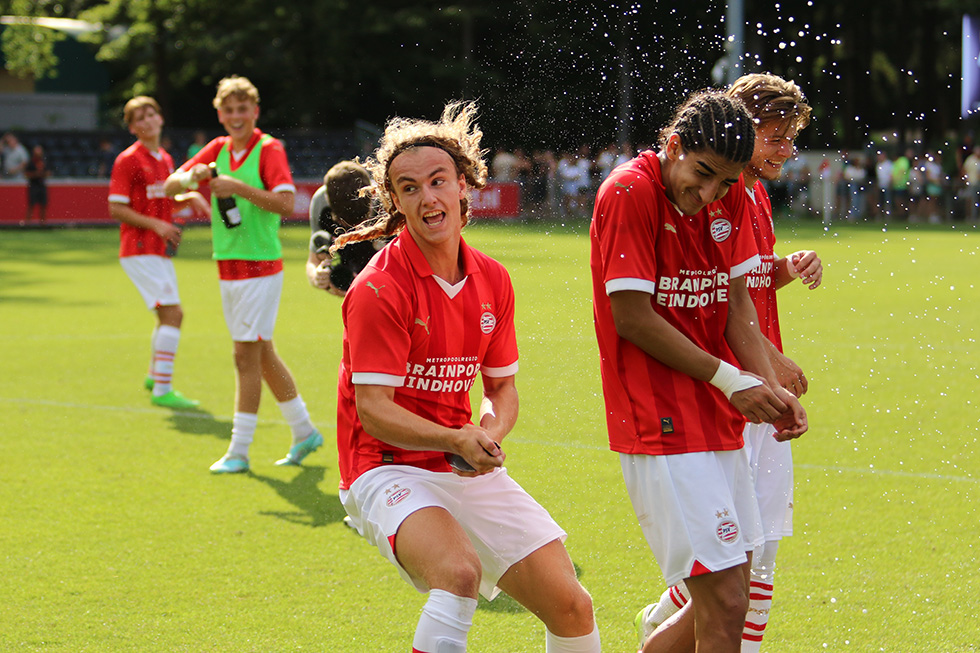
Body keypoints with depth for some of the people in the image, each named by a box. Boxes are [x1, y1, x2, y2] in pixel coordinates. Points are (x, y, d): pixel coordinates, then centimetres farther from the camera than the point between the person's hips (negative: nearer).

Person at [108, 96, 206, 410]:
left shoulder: (165, 159, 14)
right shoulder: (127, 160, -10)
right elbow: (116, 209, -13)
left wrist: (190, 197, 6)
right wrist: (156, 225, -21)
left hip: (160, 251, 9)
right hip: (139, 251, -9)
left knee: (168, 315, 19)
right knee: (173, 312, -16)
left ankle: (154, 375, 39)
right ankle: (163, 391, -16)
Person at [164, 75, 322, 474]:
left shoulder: (269, 149, -9)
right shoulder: (218, 149, 10)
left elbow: (286, 203, -20)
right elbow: (170, 185, 8)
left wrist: (239, 187, -26)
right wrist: (191, 178, -14)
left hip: (259, 266, -7)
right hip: (228, 268, 7)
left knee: (247, 355, -6)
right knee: (262, 354, 14)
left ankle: (239, 451, -1)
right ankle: (304, 432, 25)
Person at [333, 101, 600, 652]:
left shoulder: (493, 280, 5)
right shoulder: (379, 289, -15)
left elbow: (504, 387, 12)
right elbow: (372, 409, -17)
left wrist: (488, 436, -11)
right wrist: (456, 440, -30)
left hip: (468, 469, 6)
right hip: (388, 470, -6)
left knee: (572, 607, -3)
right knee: (460, 572, -36)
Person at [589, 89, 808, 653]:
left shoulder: (730, 195, 8)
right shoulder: (629, 192, -14)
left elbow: (737, 301, 12)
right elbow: (632, 317, -15)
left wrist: (770, 387, -4)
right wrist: (727, 379, -11)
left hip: (720, 425, 8)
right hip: (660, 426, -8)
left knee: (727, 598, 11)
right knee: (724, 605, -12)